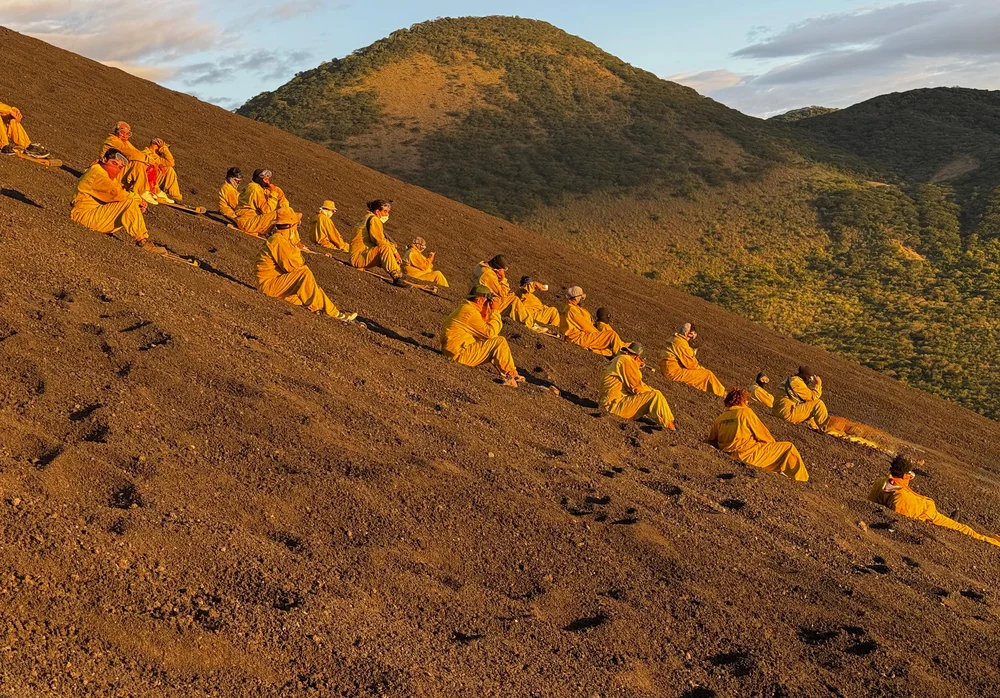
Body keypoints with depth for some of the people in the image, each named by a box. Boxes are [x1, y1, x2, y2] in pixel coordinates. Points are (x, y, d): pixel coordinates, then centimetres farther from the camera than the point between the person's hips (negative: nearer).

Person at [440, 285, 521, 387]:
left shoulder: (465, 308, 15)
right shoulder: (470, 312, -18)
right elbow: (490, 333, -16)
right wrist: (495, 311, -9)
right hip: (460, 353, -11)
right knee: (500, 342, -12)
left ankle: (509, 374, 10)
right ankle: (510, 374, 1)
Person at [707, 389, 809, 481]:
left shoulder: (719, 419, 8)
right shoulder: (745, 412, -6)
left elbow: (712, 441, 9)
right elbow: (762, 433, -2)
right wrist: (773, 444, 16)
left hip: (729, 455, 7)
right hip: (749, 455, -7)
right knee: (789, 447, 2)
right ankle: (800, 479, 5)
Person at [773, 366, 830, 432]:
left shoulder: (793, 379, 18)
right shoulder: (796, 382, -14)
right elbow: (813, 397, -12)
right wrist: (818, 384, -1)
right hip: (788, 413, -11)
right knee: (818, 404, -10)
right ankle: (825, 428, 3)